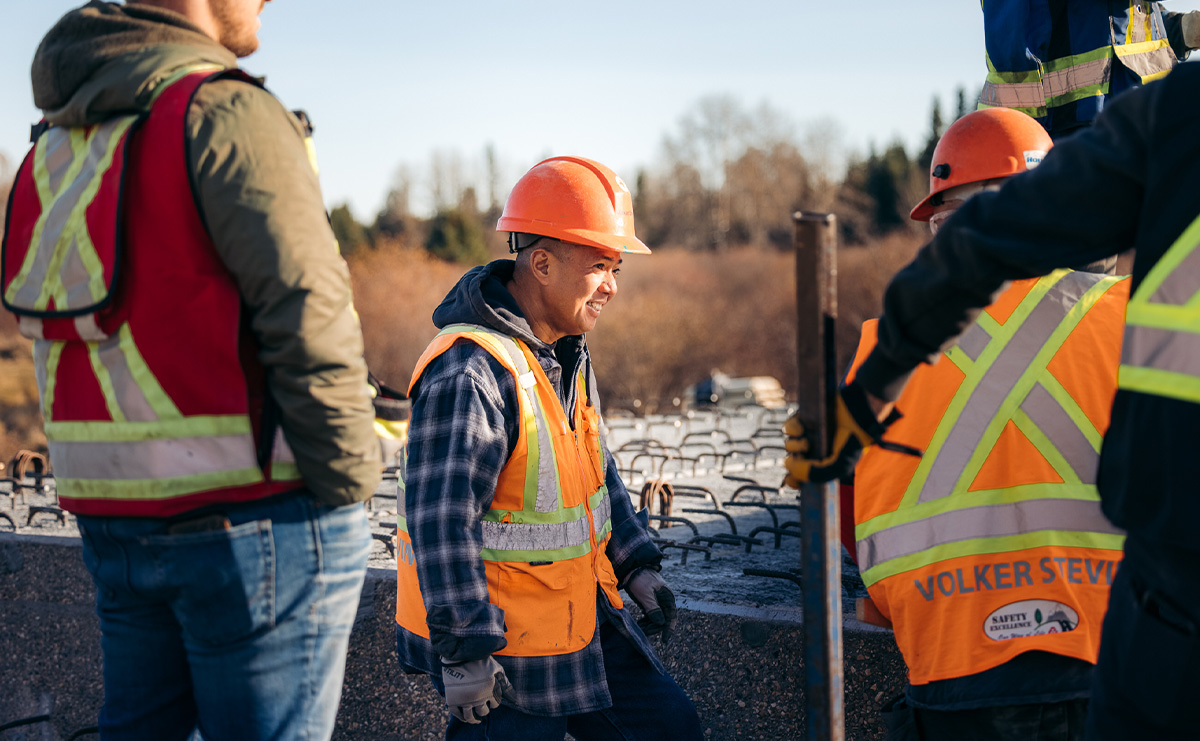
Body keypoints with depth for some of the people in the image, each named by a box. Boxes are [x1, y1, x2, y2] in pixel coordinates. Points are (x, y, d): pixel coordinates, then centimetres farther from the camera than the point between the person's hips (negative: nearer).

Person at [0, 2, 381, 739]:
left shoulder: (59, 142, 12)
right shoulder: (227, 113, -13)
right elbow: (309, 324, -19)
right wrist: (350, 482, -8)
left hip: (114, 520, 8)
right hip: (254, 517, -7)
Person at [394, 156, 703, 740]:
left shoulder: (567, 353, 8)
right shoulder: (470, 372, -24)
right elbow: (441, 521, -26)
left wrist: (636, 565, 12)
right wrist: (464, 653, -25)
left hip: (581, 616, 9)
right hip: (499, 641, -9)